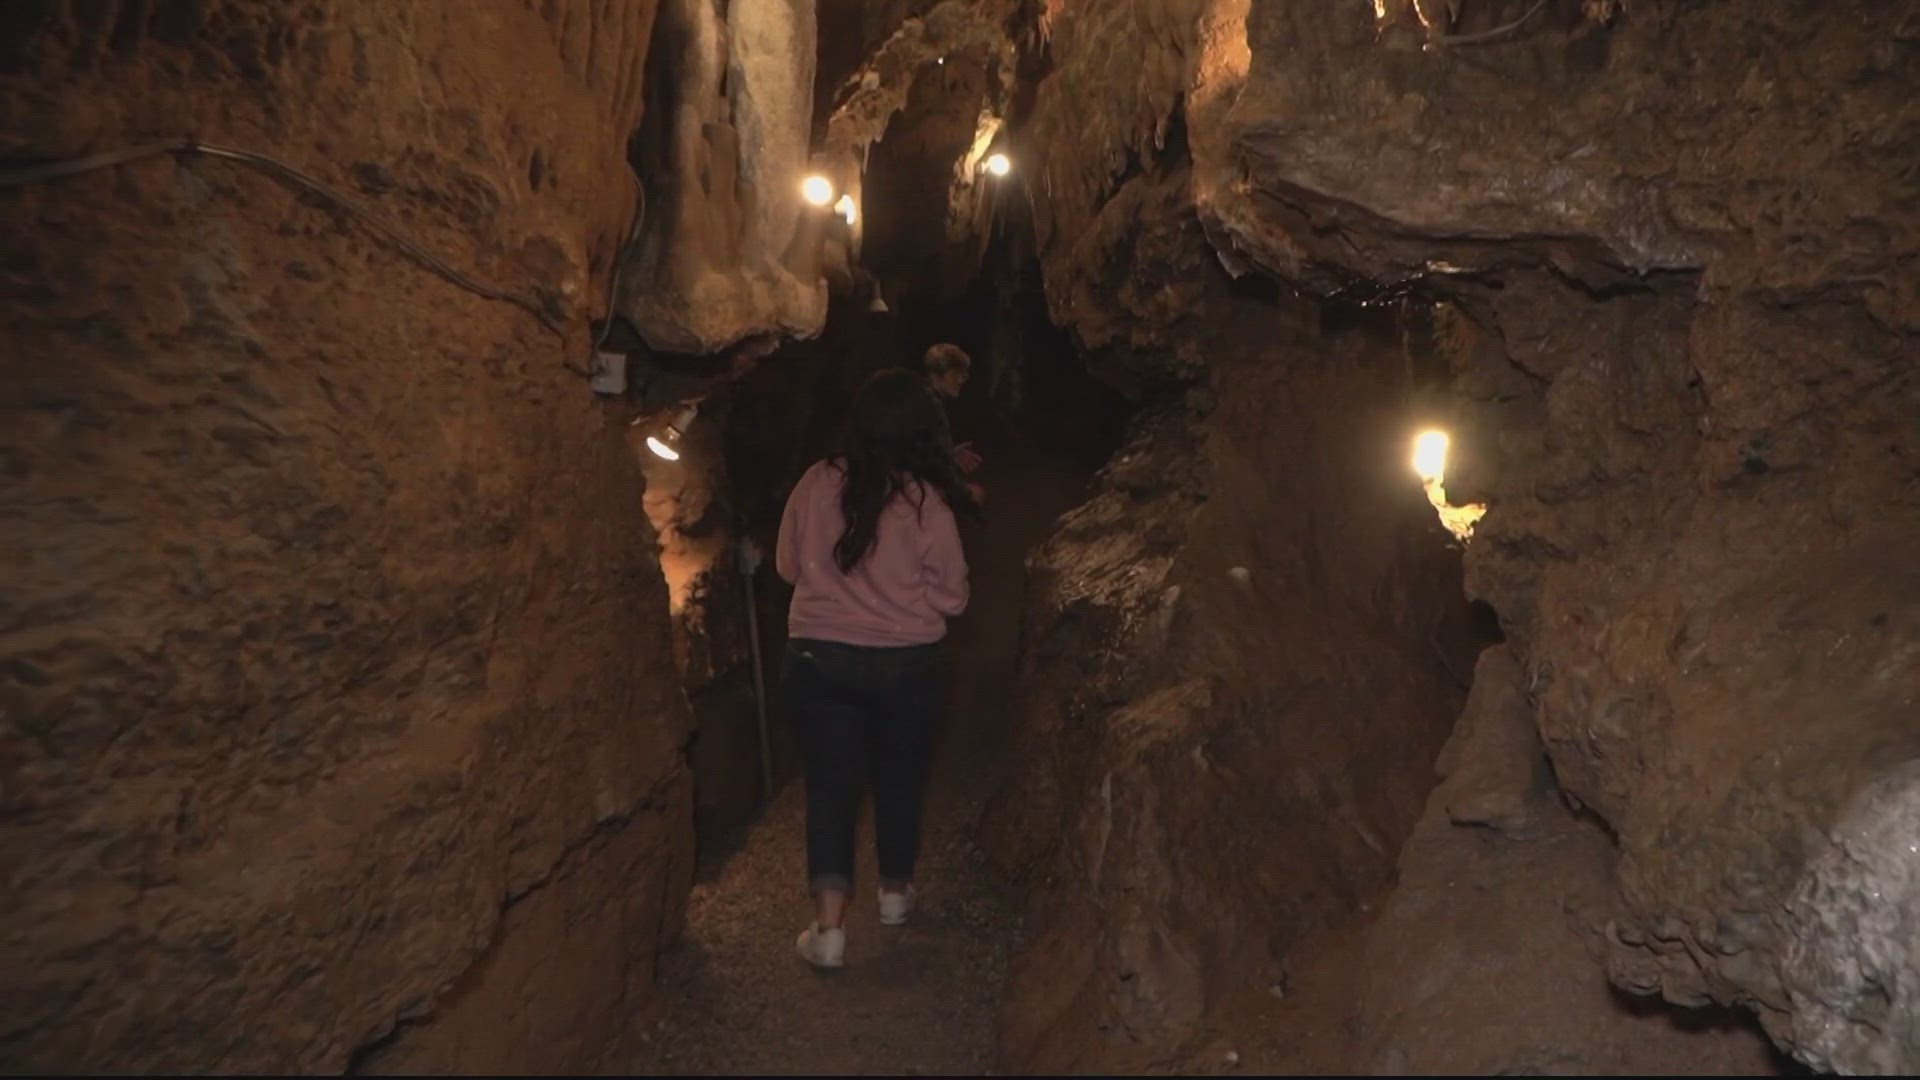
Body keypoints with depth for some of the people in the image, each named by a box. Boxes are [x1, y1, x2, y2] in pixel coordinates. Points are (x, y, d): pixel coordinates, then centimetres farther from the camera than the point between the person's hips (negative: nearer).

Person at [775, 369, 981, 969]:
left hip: (819, 659, 1)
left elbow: (787, 567, 7)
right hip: (906, 664, -1)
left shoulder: (817, 484, -6)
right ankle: (895, 894, 37)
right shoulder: (926, 498, -14)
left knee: (831, 786, 8)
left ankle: (830, 926, 3)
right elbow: (951, 596, -6)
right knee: (900, 780, 19)